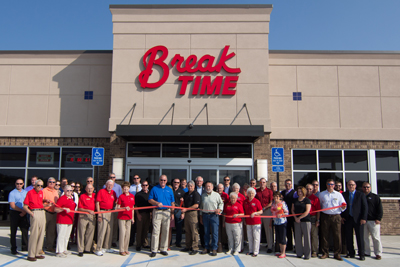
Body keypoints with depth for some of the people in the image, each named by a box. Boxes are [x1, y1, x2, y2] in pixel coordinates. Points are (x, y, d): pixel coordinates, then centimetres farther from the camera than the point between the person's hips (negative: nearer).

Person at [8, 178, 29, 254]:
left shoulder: (26, 192, 11)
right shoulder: (12, 193, -3)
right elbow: (12, 205, -11)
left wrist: (25, 212, -6)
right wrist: (22, 210, -13)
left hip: (23, 214, 4)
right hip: (14, 213, -4)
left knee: (25, 230, 2)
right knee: (13, 232, 2)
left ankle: (24, 247, 11)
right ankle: (13, 249, 11)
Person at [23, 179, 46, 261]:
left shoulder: (41, 193, 14)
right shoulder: (30, 193, -4)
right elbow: (25, 207, -6)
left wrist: (45, 200, 12)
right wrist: (31, 213, -15)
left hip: (42, 213, 7)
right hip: (35, 213, -7)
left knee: (41, 234, 8)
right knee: (34, 234, -8)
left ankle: (37, 253, 16)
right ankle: (31, 255, -1)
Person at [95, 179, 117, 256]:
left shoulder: (113, 193, 13)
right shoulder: (101, 191, -3)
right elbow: (97, 202, -7)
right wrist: (99, 213, -13)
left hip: (110, 212, 6)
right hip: (103, 212, -6)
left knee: (109, 230, 10)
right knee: (102, 230, -8)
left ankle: (107, 247, 22)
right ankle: (98, 249, -3)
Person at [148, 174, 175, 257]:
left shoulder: (169, 190, 13)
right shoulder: (154, 189, 6)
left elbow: (172, 202, 14)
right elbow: (150, 200, 2)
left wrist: (172, 213, 7)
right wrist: (157, 203, -15)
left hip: (167, 212, 3)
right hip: (157, 212, -3)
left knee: (165, 231, 5)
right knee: (156, 231, -6)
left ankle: (163, 249, 15)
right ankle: (154, 250, -1)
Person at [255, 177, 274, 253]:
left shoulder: (269, 191, 4)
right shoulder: (256, 191, 11)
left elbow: (271, 203, 0)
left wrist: (264, 208, -8)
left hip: (267, 210, -2)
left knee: (268, 228, 0)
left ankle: (270, 246, 5)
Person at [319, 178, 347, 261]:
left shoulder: (338, 194, 10)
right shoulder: (322, 194, 11)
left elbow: (342, 207, 8)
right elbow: (319, 205, 13)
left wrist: (343, 207, -14)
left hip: (336, 217, 0)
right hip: (325, 216, 0)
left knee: (337, 235, -3)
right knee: (324, 235, 2)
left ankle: (337, 254, 7)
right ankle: (325, 253, 13)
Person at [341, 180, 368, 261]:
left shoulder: (361, 195, 2)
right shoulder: (344, 195, 7)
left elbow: (365, 207, -1)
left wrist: (364, 218, -9)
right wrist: (342, 217, 1)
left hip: (358, 219, -2)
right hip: (347, 219, 2)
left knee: (360, 237, 1)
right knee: (348, 237, 5)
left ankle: (362, 254, 10)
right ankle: (351, 253, 16)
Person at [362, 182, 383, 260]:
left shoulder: (375, 197, 5)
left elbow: (380, 209, 1)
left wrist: (378, 219, -8)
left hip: (373, 221, -3)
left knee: (376, 237, -3)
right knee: (364, 237, 6)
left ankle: (378, 253, 5)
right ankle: (366, 252, 15)